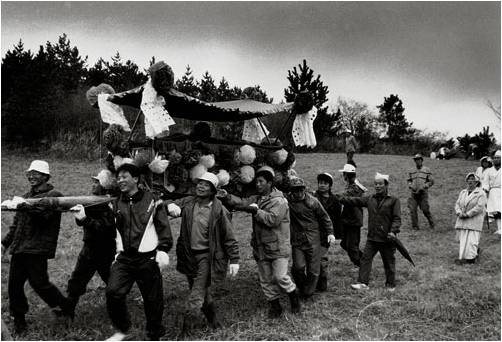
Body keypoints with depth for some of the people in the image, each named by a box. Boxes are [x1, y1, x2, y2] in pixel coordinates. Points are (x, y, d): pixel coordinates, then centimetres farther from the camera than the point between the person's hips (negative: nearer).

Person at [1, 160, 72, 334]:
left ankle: (65, 306, 16)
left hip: (38, 248, -7)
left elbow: (44, 213, -23)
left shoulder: (54, 195, -5)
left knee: (39, 283, -7)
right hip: (19, 248, 7)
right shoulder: (27, 196, 19)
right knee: (14, 284, 7)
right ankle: (19, 321, 23)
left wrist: (21, 205, -27)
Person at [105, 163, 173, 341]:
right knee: (113, 292, -12)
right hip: (124, 258, 3)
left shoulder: (152, 200, -2)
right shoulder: (116, 204, 10)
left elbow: (164, 227, -5)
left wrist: (163, 250, -13)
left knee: (153, 299, 4)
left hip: (148, 259, -3)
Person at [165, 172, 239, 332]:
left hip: (207, 255, -5)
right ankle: (213, 321, 33)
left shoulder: (219, 210, -11)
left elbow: (229, 238, -8)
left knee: (199, 290, -16)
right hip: (189, 254, 5)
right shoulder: (188, 202, 2)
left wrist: (234, 260, -10)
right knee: (203, 293, 17)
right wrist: (170, 206, -23)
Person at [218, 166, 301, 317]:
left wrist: (257, 211, -23)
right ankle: (275, 305, 28)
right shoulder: (256, 199, 10)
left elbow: (273, 219, -25)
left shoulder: (279, 201, -13)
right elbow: (241, 203, -4)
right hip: (261, 247, 7)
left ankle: (294, 298, 18)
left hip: (278, 247, -7)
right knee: (265, 280, 12)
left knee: (280, 277, -9)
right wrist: (227, 197, -18)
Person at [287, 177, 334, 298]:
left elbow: (324, 217, 5)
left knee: (313, 270, 3)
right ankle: (301, 287, 19)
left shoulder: (312, 201, -5)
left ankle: (308, 293, 24)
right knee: (298, 267, -11)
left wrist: (330, 232, 3)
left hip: (313, 239, 0)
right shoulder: (287, 201, -4)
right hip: (297, 240, 0)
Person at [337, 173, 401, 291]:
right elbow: (354, 201, 5)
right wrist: (340, 198, -5)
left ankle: (390, 285, 26)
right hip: (372, 237, 4)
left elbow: (397, 218, -7)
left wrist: (393, 231, -20)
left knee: (389, 262, 10)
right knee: (365, 259, -1)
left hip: (387, 238, -3)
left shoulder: (394, 200, -4)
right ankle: (363, 283, 4)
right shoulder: (369, 199, 8)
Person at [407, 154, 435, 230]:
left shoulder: (426, 170, 3)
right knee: (413, 210, -4)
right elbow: (409, 181, 22)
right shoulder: (411, 171, 14)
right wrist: (411, 186, 0)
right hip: (413, 193, 3)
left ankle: (431, 223, 20)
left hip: (423, 193, -3)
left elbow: (431, 181, 1)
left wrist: (423, 187, -11)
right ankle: (415, 226, 6)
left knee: (425, 209, -4)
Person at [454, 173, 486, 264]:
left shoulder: (481, 193, -4)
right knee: (462, 239, 6)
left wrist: (467, 214, -18)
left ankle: (471, 257, -1)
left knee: (471, 240, -7)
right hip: (462, 221, 6)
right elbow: (457, 204, 11)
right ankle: (462, 257, 17)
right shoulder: (463, 192, 16)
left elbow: (479, 207, -14)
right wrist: (459, 212, -9)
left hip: (474, 221, -5)